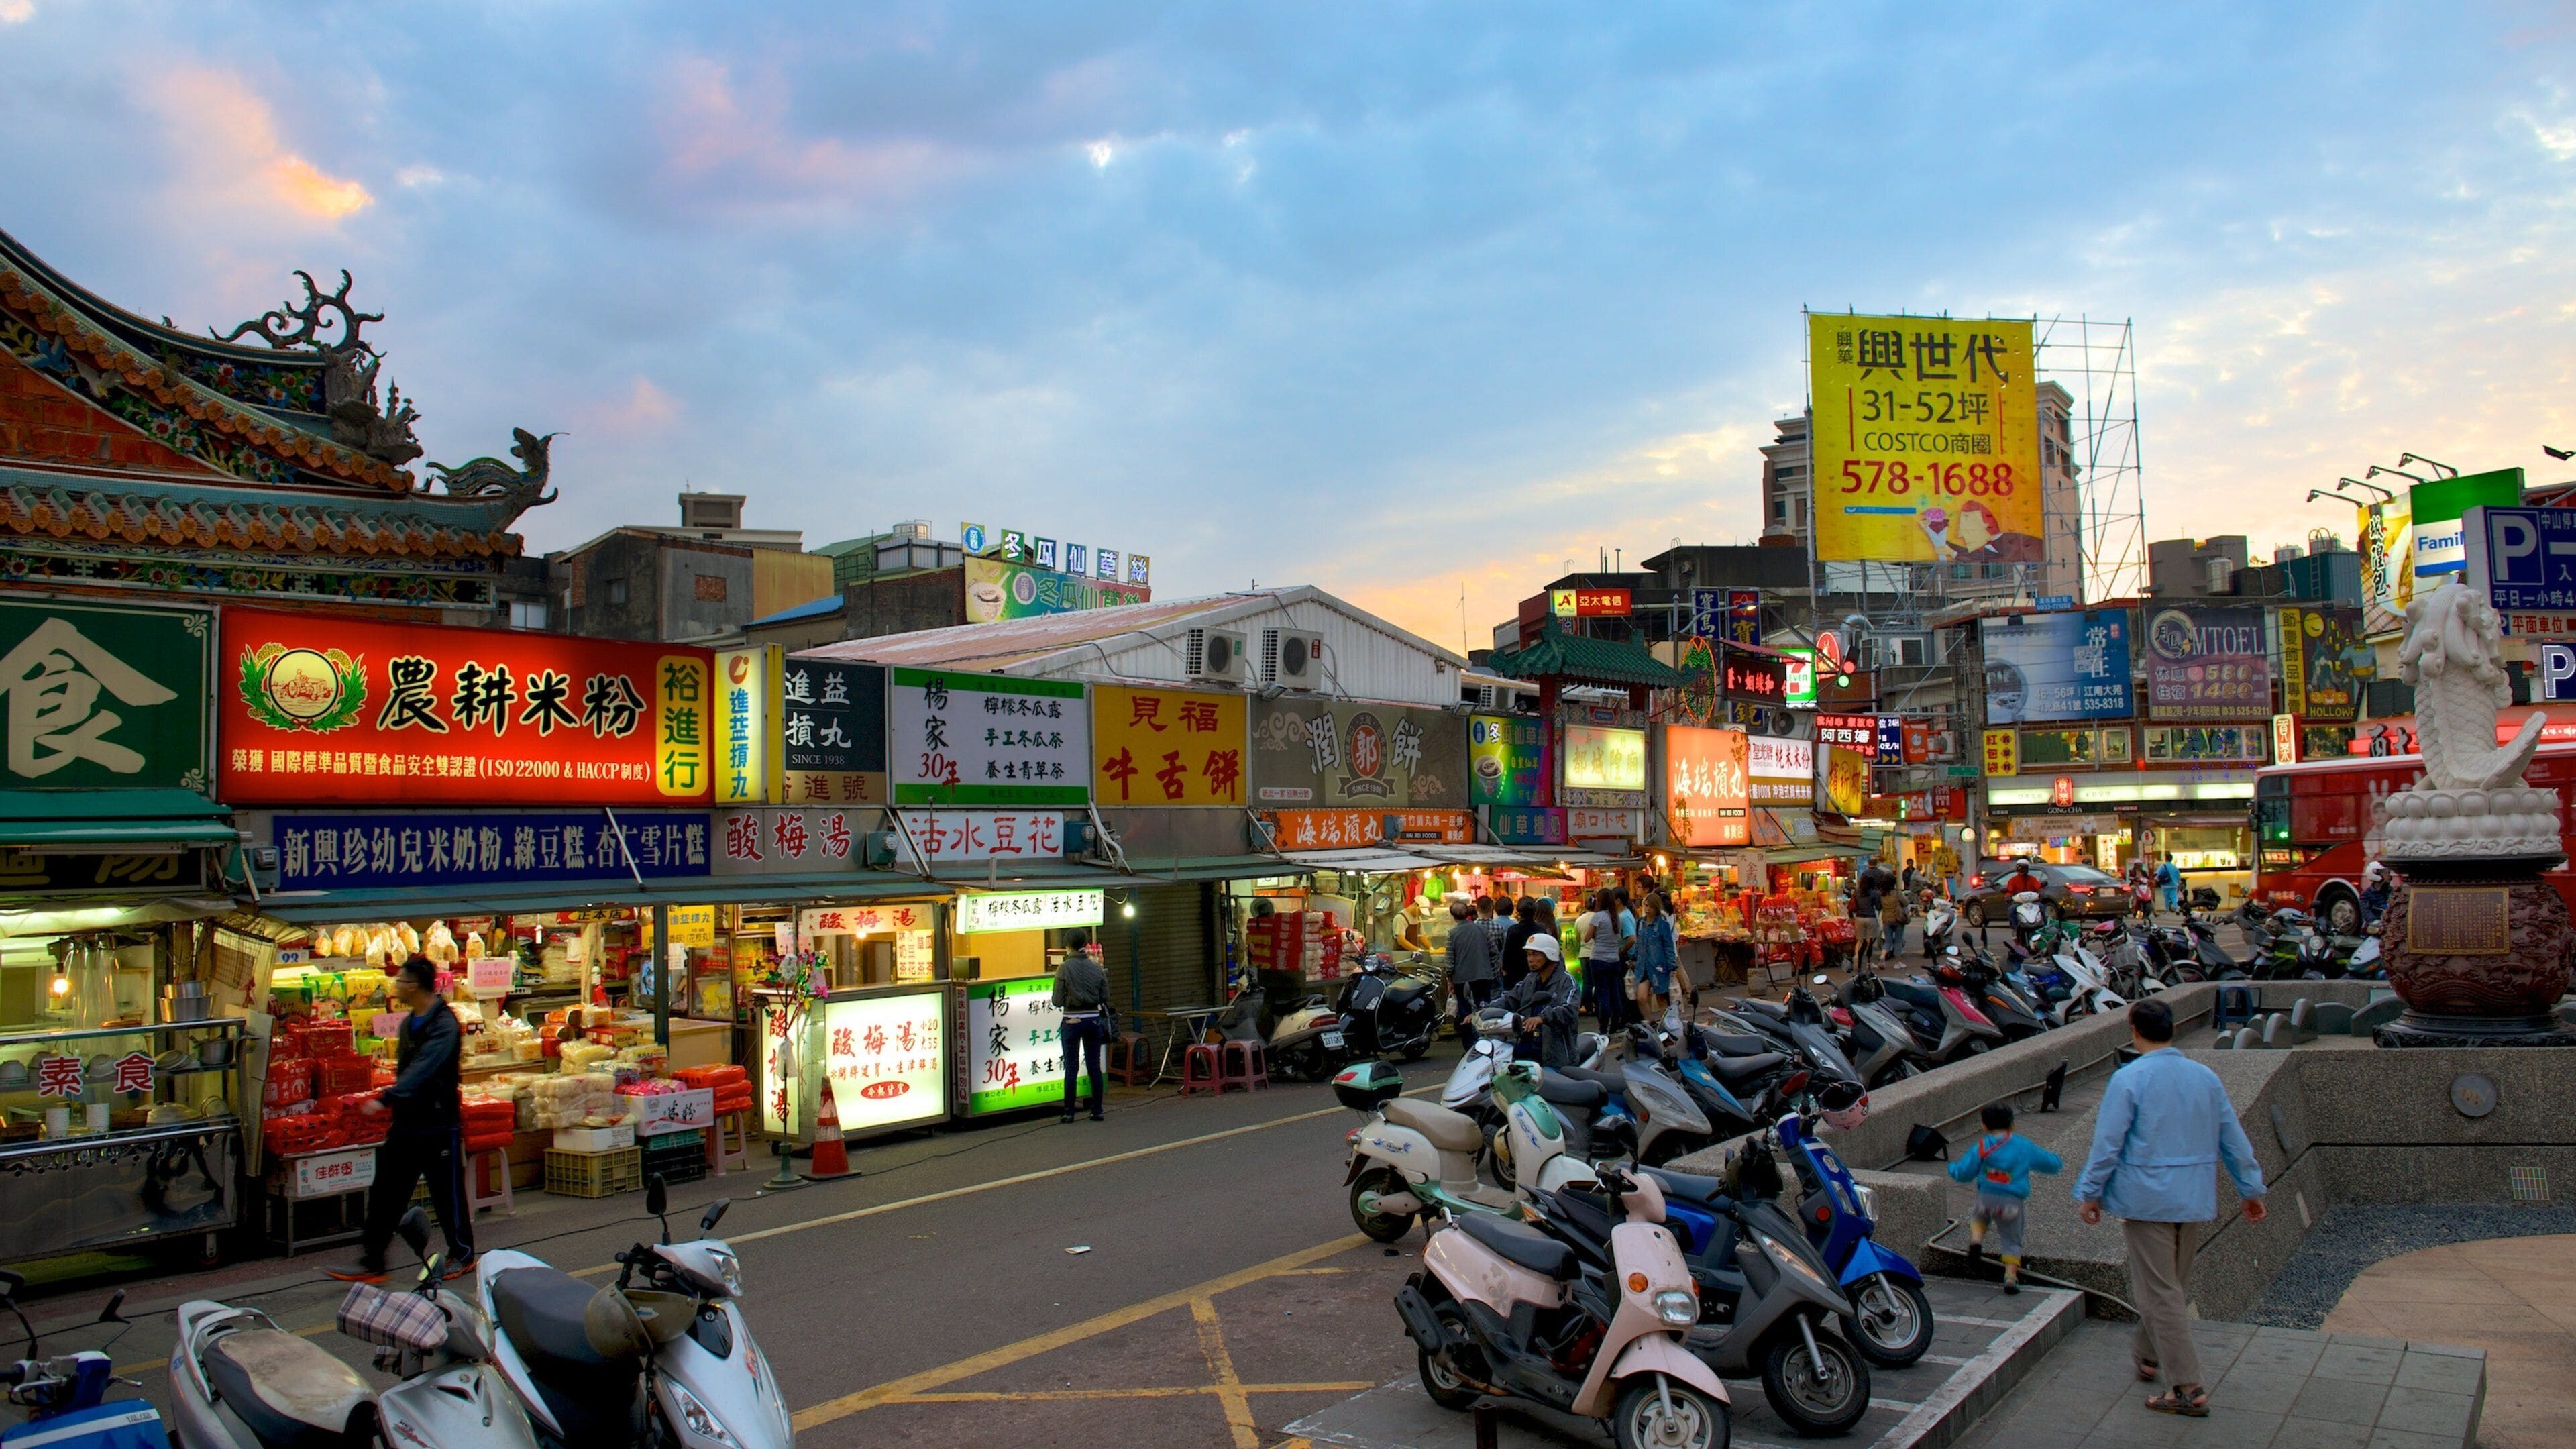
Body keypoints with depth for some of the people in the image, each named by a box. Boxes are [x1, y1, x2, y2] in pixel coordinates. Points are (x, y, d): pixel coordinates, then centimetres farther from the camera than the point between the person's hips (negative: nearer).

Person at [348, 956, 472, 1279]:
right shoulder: (409, 1022, 11)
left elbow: (422, 1070, -30)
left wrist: (386, 1099, -38)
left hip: (438, 1126, -8)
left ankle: (462, 1255, 20)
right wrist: (394, 1102, 19)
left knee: (448, 1195, 5)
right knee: (385, 1195, 8)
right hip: (406, 1123, 8)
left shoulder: (444, 1025, -19)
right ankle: (371, 1261, 14)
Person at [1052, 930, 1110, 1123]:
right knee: (1095, 1066, 9)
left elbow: (1057, 1001, -9)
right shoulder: (1096, 968, 1)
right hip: (1094, 1020, 3)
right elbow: (1105, 998, 5)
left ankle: (1069, 1112, 8)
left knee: (1071, 1067, 5)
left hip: (1072, 1022, -3)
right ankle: (1097, 1111, 12)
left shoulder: (1064, 969, -10)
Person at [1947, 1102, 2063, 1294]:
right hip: (2013, 1202, 0)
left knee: (1979, 1218, 29)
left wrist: (1952, 1168, 25)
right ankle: (2011, 1278, 1)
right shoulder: (2025, 1147, 6)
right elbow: (2051, 1163, 17)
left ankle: (1976, 1240, 1)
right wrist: (2059, 1162, 41)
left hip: (1987, 1198, 0)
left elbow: (1963, 1173, 2)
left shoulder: (1982, 1147, 1)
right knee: (2012, 1240, 12)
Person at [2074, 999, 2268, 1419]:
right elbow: (2233, 1138, 10)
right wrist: (2251, 1189, 20)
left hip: (2146, 1196, -6)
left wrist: (2090, 1192, -3)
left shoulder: (2129, 1079, -14)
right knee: (2175, 1285, 20)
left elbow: (2107, 1143, -13)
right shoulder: (2205, 1076, 3)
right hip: (2192, 1196, 7)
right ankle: (2147, 1355, 36)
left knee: (2160, 1291, -2)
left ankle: (2189, 1388, -2)